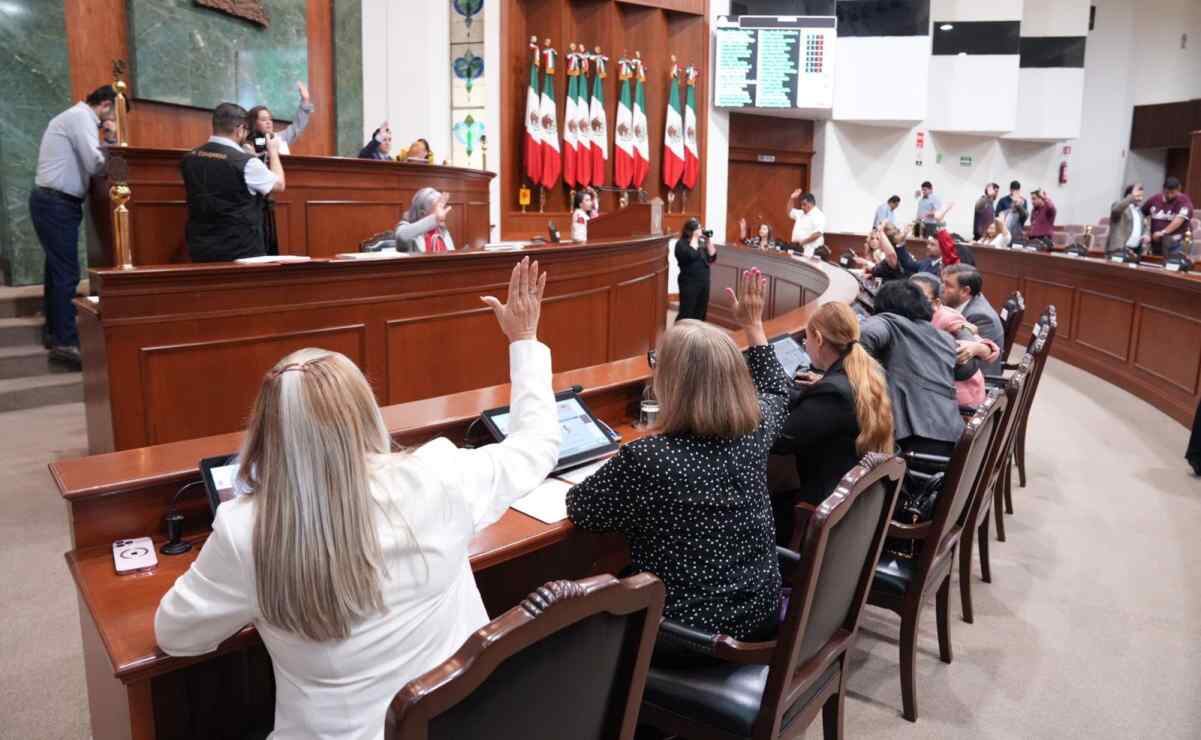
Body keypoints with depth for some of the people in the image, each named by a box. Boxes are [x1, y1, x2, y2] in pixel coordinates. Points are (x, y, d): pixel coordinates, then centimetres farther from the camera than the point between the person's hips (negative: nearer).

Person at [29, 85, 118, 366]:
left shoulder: (74, 116, 20)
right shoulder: (82, 116, -11)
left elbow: (85, 159, 15)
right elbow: (96, 164, -21)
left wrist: (109, 140, 4)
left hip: (53, 201, 10)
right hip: (58, 203, -10)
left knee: (57, 267, 15)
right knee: (67, 272, -12)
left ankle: (53, 331, 24)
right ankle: (66, 342, -11)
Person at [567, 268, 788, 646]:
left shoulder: (645, 459, -31)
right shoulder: (754, 431, -12)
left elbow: (579, 510, -12)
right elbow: (776, 391, 13)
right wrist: (753, 325, 19)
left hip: (688, 631, -6)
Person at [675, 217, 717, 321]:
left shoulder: (701, 242, 13)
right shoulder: (681, 243, -6)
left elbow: (712, 258, 9)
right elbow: (690, 255, -24)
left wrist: (709, 241, 1)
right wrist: (694, 238, -14)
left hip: (704, 282, 7)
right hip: (689, 283, -7)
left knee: (701, 312, 11)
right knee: (686, 312, -9)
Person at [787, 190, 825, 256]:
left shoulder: (818, 216, -12)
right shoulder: (801, 213, 16)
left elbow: (817, 233, -23)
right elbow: (789, 212, 31)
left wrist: (802, 242, -25)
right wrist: (792, 199, 17)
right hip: (797, 249, 9)